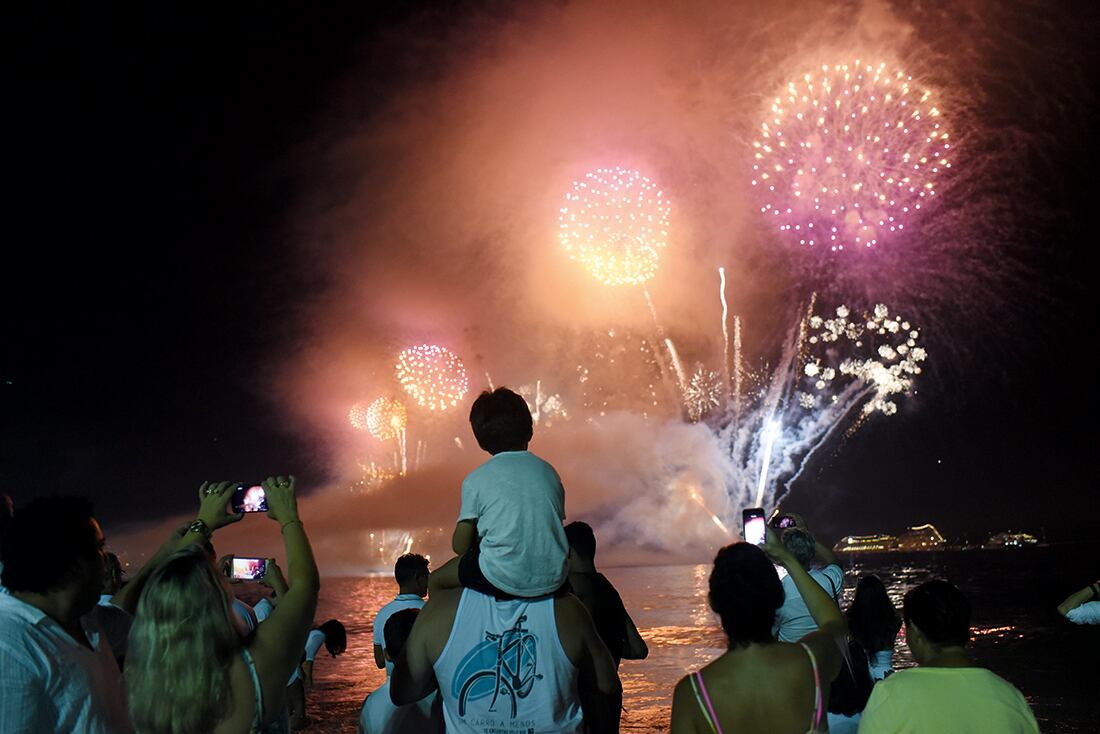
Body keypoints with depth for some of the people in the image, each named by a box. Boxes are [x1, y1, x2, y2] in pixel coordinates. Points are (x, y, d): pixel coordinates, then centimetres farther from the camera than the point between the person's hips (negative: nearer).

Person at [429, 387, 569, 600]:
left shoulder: (476, 479, -2)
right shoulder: (548, 472, 9)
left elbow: (460, 546, -2)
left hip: (504, 580, -4)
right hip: (552, 580, 4)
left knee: (436, 582, 20)